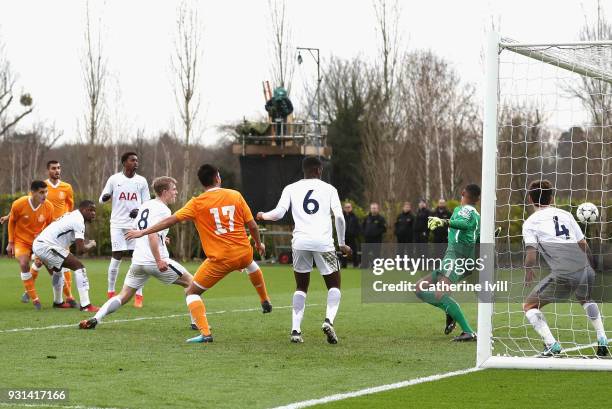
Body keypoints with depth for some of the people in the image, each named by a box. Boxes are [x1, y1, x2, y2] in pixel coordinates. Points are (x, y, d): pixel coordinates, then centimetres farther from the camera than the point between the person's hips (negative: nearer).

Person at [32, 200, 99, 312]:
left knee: (57, 270, 36)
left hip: (37, 244, 10)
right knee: (78, 266, -10)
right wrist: (91, 245, 2)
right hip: (47, 247, -10)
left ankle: (58, 302, 53)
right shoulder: (78, 221, -12)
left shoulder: (71, 215, 19)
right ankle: (85, 305, -18)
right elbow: (80, 250, -17)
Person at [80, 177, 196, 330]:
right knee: (190, 282, 10)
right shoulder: (162, 209, -9)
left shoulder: (145, 206, 16)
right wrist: (159, 261, -25)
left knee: (123, 297, 8)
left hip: (137, 260, 7)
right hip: (154, 260, -7)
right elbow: (152, 235, -21)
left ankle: (95, 319, -11)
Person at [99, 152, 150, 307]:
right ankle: (111, 293, 10)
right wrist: (105, 198, -17)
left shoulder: (141, 181, 7)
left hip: (136, 224, 1)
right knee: (116, 257, -4)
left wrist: (139, 211, -11)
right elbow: (102, 198, 8)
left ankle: (138, 296, 0)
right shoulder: (114, 179, 3)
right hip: (118, 224, -1)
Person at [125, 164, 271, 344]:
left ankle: (205, 333, -9)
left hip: (220, 259, -4)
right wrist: (258, 244, 25)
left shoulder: (197, 203, -7)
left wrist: (143, 232, -3)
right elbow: (252, 225, 5)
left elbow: (171, 220, -9)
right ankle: (265, 302, 58)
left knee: (191, 292, 8)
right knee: (252, 266, 41)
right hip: (243, 253, 4)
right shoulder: (235, 195, 1)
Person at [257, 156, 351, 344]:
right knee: (334, 286, 12)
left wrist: (263, 216, 22)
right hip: (324, 242, -2)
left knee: (301, 288, 16)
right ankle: (329, 320, -14)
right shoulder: (329, 189, 10)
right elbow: (339, 217, 1)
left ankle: (295, 330, 2)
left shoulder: (291, 189, 12)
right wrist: (342, 243, 11)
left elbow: (278, 213, 1)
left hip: (300, 242, 2)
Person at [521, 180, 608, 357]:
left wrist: (528, 272, 14)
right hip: (584, 270, 5)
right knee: (585, 299, 38)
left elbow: (531, 254, -6)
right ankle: (602, 341, 27)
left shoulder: (530, 223, 6)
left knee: (529, 306, 14)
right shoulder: (565, 215, 18)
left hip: (563, 277, -5)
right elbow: (584, 245, 19)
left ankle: (551, 344, -2)